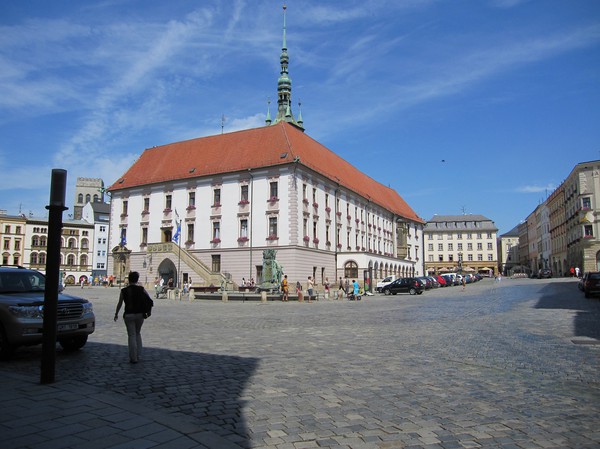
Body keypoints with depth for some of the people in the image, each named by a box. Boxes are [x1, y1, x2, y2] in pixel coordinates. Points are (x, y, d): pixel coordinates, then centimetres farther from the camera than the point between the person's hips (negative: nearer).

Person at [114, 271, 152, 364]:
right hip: (140, 314, 2)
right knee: (138, 333, 20)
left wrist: (116, 314, 15)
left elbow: (119, 304, 2)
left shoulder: (124, 291, -5)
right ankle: (138, 355, 21)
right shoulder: (141, 289, -3)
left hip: (129, 315, -2)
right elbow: (150, 300, 1)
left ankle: (133, 358, 5)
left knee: (131, 335, 5)